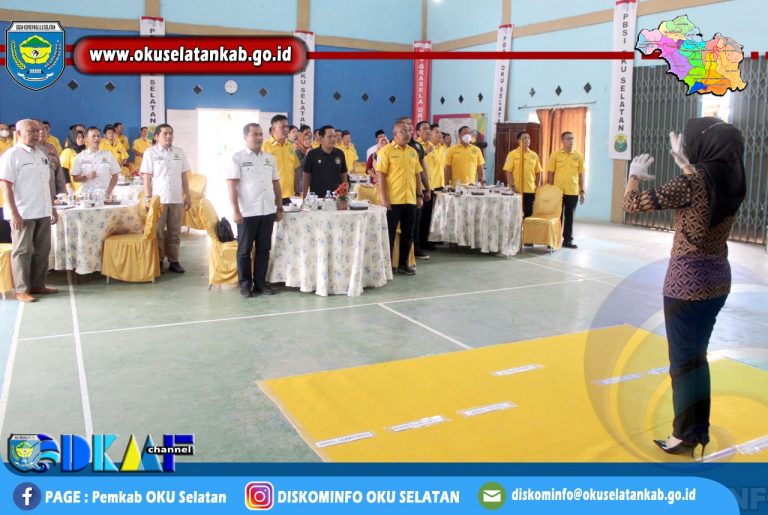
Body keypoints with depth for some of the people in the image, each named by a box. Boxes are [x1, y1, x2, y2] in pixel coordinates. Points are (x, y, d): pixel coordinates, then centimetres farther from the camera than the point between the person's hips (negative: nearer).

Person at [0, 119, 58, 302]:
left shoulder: (41, 154, 14)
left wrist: (52, 208, 16)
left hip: (42, 212, 7)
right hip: (23, 213, -7)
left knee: (42, 250, 11)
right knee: (23, 251, -1)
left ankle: (38, 285, 22)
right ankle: (21, 290, 5)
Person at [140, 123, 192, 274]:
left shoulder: (179, 152, 9)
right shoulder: (150, 153, -1)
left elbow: (184, 176, 11)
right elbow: (147, 177, -3)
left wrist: (188, 195, 8)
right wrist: (147, 197, -9)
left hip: (176, 199, 3)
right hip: (158, 199, -3)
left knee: (174, 232, 8)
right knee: (158, 232, 3)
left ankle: (174, 261, 15)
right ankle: (158, 262, 11)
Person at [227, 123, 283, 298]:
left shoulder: (269, 158, 12)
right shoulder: (238, 157, -3)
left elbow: (276, 184, 16)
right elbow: (231, 185, -8)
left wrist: (279, 208, 12)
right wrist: (236, 211, -15)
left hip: (268, 211, 5)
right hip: (247, 212, -4)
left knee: (264, 249, 9)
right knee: (244, 250, 4)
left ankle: (260, 282, 19)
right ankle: (245, 284, 14)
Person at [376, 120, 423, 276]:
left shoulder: (413, 151, 12)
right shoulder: (386, 151, -6)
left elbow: (417, 174, 16)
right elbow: (380, 175, -11)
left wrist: (419, 195, 10)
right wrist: (384, 198, -16)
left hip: (410, 200, 6)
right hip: (393, 200, -6)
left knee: (407, 234, 10)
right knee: (389, 234, 3)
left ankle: (403, 264, 21)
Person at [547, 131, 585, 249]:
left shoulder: (578, 156, 5)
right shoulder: (555, 155, -1)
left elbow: (581, 175, 8)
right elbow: (550, 174, 1)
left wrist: (582, 191, 5)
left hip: (573, 192, 2)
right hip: (558, 191, -2)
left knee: (569, 217, 8)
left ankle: (568, 240, 16)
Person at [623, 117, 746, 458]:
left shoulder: (692, 182, -19)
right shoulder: (733, 181, 2)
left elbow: (632, 204, -15)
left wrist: (635, 175, 3)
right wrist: (684, 163, 26)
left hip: (687, 279, -7)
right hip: (718, 277, 8)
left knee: (684, 357, 4)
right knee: (697, 354, 19)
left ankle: (686, 436, 14)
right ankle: (699, 429, 30)